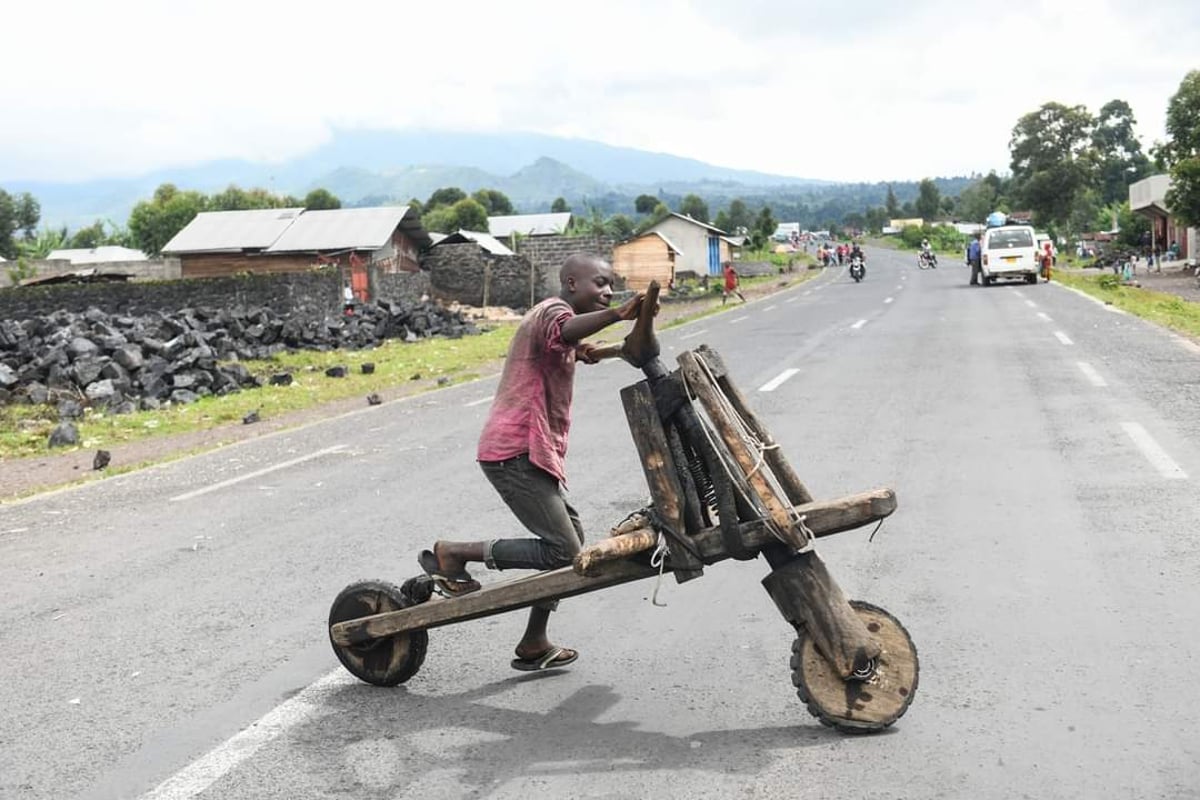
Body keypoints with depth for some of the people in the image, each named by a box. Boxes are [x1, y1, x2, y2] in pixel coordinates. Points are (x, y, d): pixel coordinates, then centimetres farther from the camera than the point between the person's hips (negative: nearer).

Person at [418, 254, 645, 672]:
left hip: (529, 452, 11)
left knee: (571, 539, 16)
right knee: (562, 550, -14)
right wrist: (617, 314, -54)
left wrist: (576, 354, 25)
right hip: (515, 452, -11)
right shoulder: (553, 310, -9)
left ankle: (534, 645, 22)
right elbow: (563, 331, -36)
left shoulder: (552, 313, 24)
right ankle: (451, 553, -5)